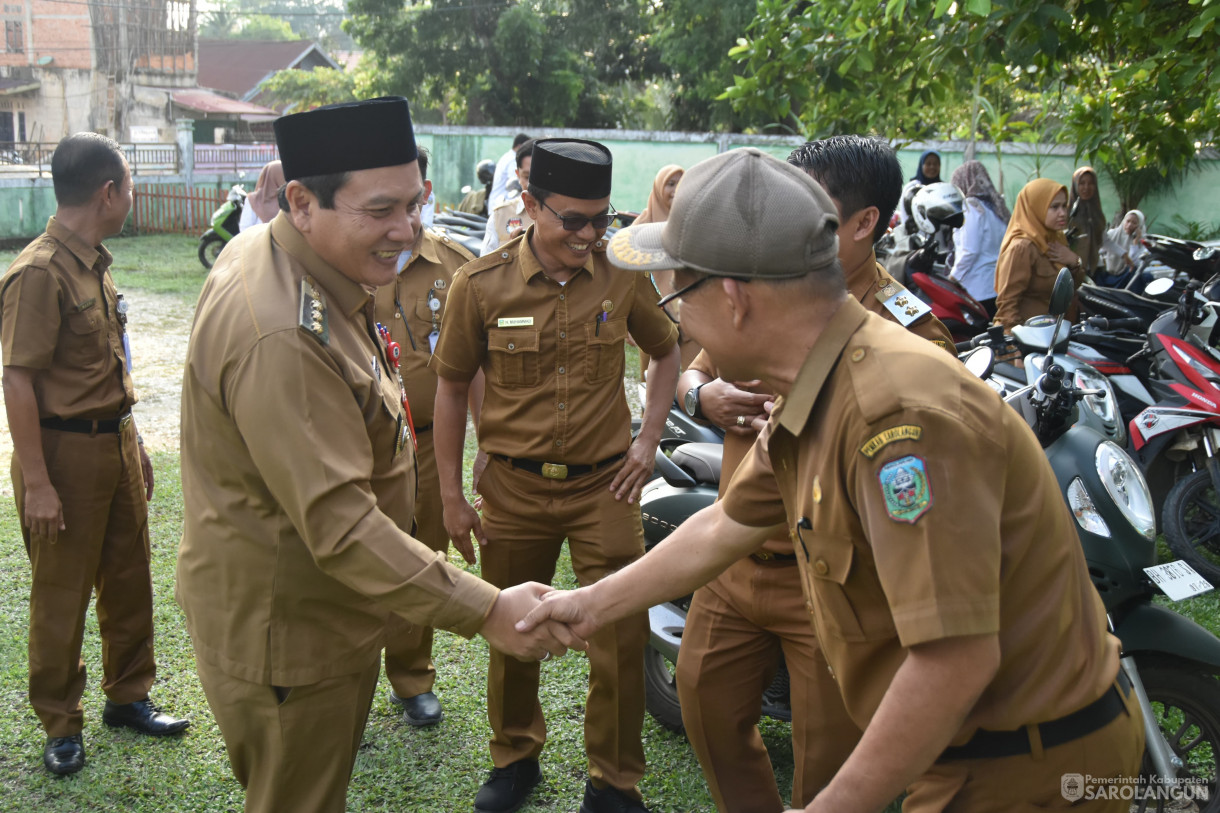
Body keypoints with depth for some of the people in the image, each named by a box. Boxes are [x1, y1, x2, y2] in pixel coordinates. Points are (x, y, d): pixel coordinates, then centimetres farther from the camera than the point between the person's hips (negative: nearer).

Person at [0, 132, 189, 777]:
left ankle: (128, 696, 34)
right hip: (66, 451, -8)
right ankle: (61, 726, 22)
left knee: (129, 578, 17)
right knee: (61, 595, 6)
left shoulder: (94, 263, 9)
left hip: (115, 442, 8)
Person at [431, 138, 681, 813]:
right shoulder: (480, 286, -8)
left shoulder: (622, 275, -4)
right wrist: (452, 496, 1)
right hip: (514, 487, 0)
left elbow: (666, 352, 13)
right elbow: (452, 386, 2)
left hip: (605, 484, 0)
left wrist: (648, 439, 3)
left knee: (622, 640, 2)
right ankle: (515, 757, 40)